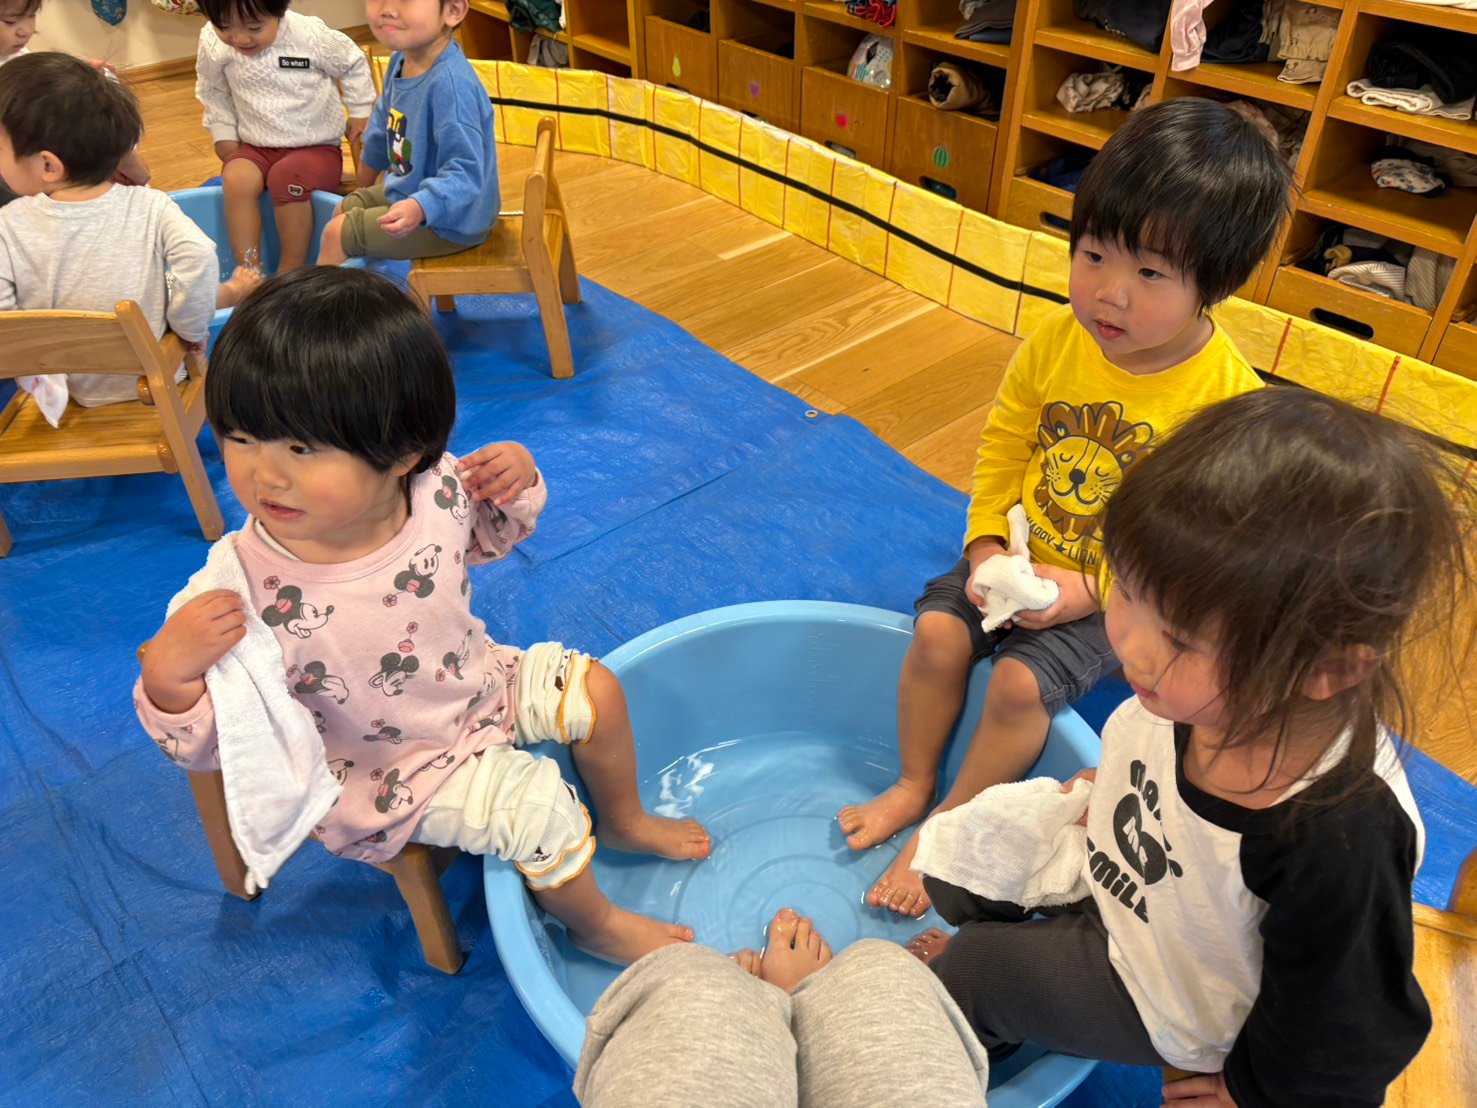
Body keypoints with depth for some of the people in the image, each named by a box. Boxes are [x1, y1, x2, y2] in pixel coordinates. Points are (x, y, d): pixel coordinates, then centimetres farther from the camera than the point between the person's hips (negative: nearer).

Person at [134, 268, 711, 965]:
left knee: (593, 688, 7)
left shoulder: (436, 486, -22)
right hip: (394, 769, -5)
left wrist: (517, 482, -18)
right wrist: (167, 674, -44)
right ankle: (595, 924, 20)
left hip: (478, 684, 5)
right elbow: (201, 747, -23)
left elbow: (488, 535, 4)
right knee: (540, 809, -14)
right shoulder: (245, 591, -34)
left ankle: (623, 821, 37)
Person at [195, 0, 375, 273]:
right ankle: (249, 273, -22)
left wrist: (360, 114, 8)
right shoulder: (212, 45, -7)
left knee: (286, 177, -34)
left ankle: (292, 272, -20)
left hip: (317, 146, -3)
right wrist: (224, 136, 8)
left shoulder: (310, 35, -15)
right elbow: (212, 92, 15)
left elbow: (353, 65, 5)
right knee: (236, 177, -30)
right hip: (256, 148, 3)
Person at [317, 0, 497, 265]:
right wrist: (370, 163, 35)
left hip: (448, 221, -9)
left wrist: (420, 208, -50)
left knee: (337, 232, -5)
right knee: (346, 208, 24)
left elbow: (465, 173, -37)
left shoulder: (451, 85, -34)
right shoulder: (401, 61, -2)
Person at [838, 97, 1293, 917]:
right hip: (1023, 558, 4)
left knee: (1021, 682, -20)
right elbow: (1005, 443, 1)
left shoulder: (1223, 397, -22)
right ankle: (914, 785, 12)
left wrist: (1087, 590, -22)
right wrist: (988, 545, -10)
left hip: (1113, 593, -4)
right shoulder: (1057, 340, -10)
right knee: (937, 633, -14)